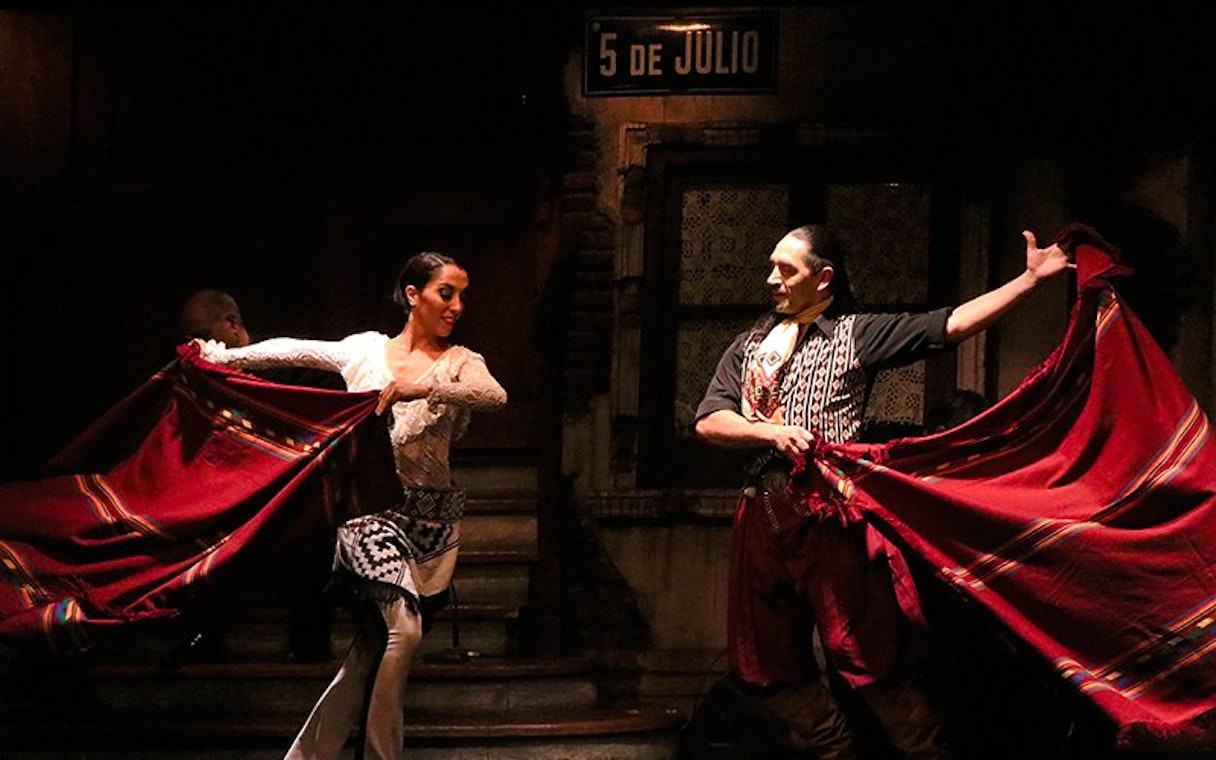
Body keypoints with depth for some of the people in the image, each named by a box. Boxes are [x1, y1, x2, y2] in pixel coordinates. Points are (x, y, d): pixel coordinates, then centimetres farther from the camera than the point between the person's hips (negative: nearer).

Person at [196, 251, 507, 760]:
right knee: (402, 628, -17)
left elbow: (495, 395, -19)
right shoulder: (366, 350, 5)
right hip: (374, 506, -2)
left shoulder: (459, 363, 2)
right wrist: (220, 356, 8)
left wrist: (421, 387, -30)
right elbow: (291, 351, 11)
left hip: (433, 517, 2)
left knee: (374, 644, 1)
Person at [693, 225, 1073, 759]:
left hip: (832, 512, -5)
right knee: (769, 663, 9)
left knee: (866, 656, -9)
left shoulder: (856, 335, 5)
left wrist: (1031, 278, -7)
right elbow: (708, 422, 7)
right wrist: (773, 432, -10)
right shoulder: (751, 344, 16)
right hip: (765, 511, 5)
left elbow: (950, 325, -2)